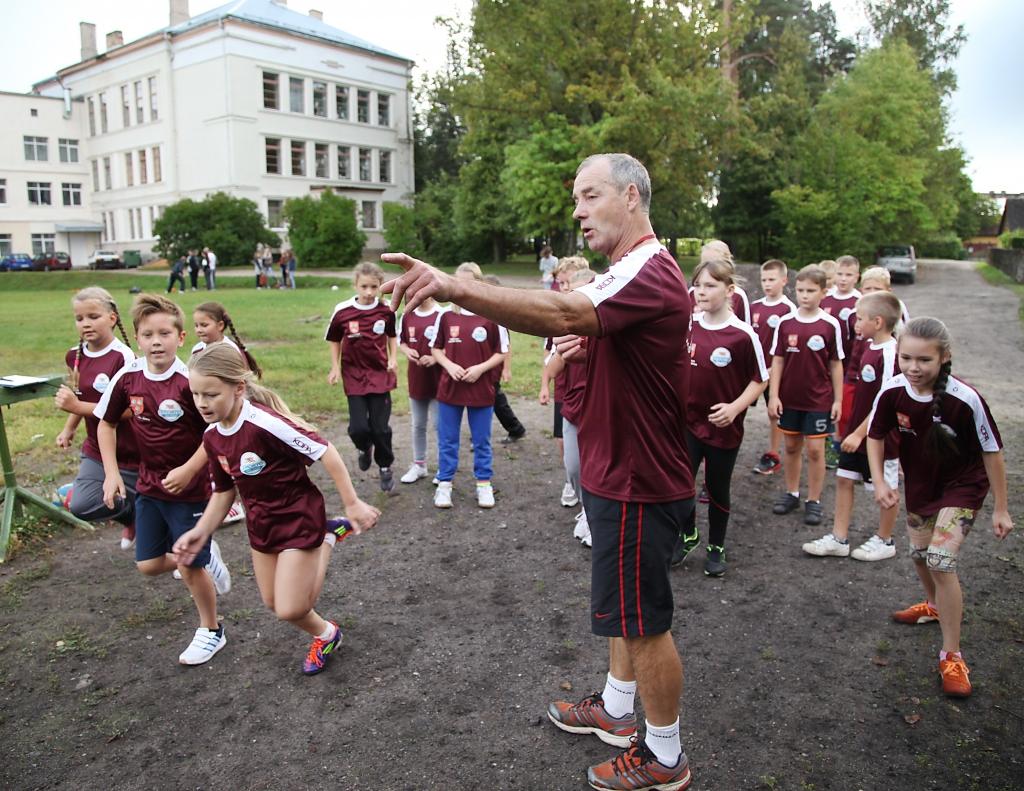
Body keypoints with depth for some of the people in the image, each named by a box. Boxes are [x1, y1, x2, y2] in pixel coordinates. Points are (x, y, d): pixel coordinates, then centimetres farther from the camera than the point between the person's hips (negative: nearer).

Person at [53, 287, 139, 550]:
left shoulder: (123, 356, -20)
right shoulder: (75, 356, 2)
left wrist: (77, 407, -25)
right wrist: (68, 429, 9)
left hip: (130, 452, -5)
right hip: (96, 449, 6)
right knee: (80, 506, -8)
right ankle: (131, 517, 20)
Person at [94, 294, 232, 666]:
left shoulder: (189, 381, -22)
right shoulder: (128, 377, -6)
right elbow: (106, 422, 9)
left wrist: (188, 471, -22)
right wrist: (112, 472, 2)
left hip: (189, 487, -5)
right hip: (148, 486, 6)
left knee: (190, 566, 4)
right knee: (149, 564, 11)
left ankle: (211, 631, 28)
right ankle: (206, 557, 40)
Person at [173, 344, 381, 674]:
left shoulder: (265, 423, -31)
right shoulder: (212, 437, -6)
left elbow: (325, 452, -25)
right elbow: (224, 491, 8)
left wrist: (353, 504, -20)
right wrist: (201, 532, -4)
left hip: (299, 517, -7)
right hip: (261, 523, 7)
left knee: (290, 609, -5)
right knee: (274, 603, 17)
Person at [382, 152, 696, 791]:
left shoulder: (651, 274, -23)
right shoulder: (626, 273, 13)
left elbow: (564, 313, -41)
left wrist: (452, 287, -50)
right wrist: (585, 347, 0)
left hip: (638, 481, -10)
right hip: (619, 470, 10)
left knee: (643, 619, 6)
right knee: (626, 606, 24)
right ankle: (617, 710, 44)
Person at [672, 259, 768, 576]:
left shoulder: (743, 335, -14)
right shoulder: (688, 327, -2)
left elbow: (760, 379, -6)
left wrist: (735, 407, -18)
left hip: (724, 427, -3)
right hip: (688, 421, 3)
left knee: (718, 489, 11)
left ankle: (716, 548, 32)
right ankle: (688, 535, 31)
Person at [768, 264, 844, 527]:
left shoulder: (830, 325, -6)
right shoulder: (785, 323, -2)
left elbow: (836, 365, -1)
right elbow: (777, 361, 1)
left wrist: (838, 399, -1)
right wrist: (774, 395, -3)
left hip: (818, 399, -2)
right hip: (789, 398, 2)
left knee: (815, 449, 3)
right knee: (791, 447, 13)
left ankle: (814, 501, 16)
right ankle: (791, 493, 28)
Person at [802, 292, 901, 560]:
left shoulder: (889, 354, -23)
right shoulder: (870, 347, 5)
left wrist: (860, 433, -21)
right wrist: (853, 430, 16)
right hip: (857, 432, 9)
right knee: (844, 479, 11)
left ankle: (885, 541, 27)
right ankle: (839, 539, 20)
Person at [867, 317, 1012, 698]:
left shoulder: (966, 399, -30)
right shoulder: (892, 392, -20)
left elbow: (991, 452, -17)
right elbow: (875, 436, -3)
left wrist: (1001, 509, -10)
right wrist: (879, 482, -15)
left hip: (963, 485, -5)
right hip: (919, 481, 5)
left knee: (940, 560, -16)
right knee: (919, 555, 20)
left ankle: (951, 656, 0)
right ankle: (935, 605, 53)